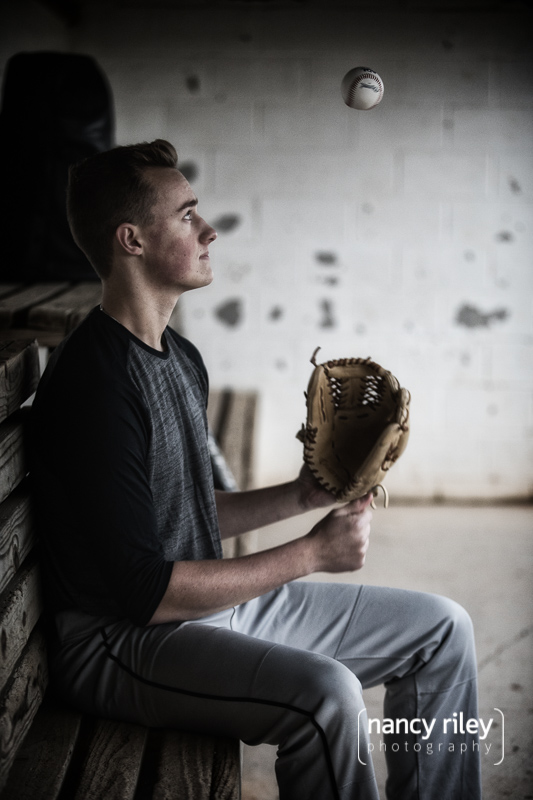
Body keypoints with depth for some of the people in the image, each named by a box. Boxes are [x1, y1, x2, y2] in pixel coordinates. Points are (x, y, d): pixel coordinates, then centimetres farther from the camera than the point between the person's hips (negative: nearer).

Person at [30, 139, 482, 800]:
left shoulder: (181, 358, 10)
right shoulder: (92, 380, -22)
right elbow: (143, 590, -25)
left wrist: (303, 495, 3)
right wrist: (310, 553, -18)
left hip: (212, 596, 9)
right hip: (121, 639, -9)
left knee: (442, 628, 6)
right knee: (325, 694, -35)